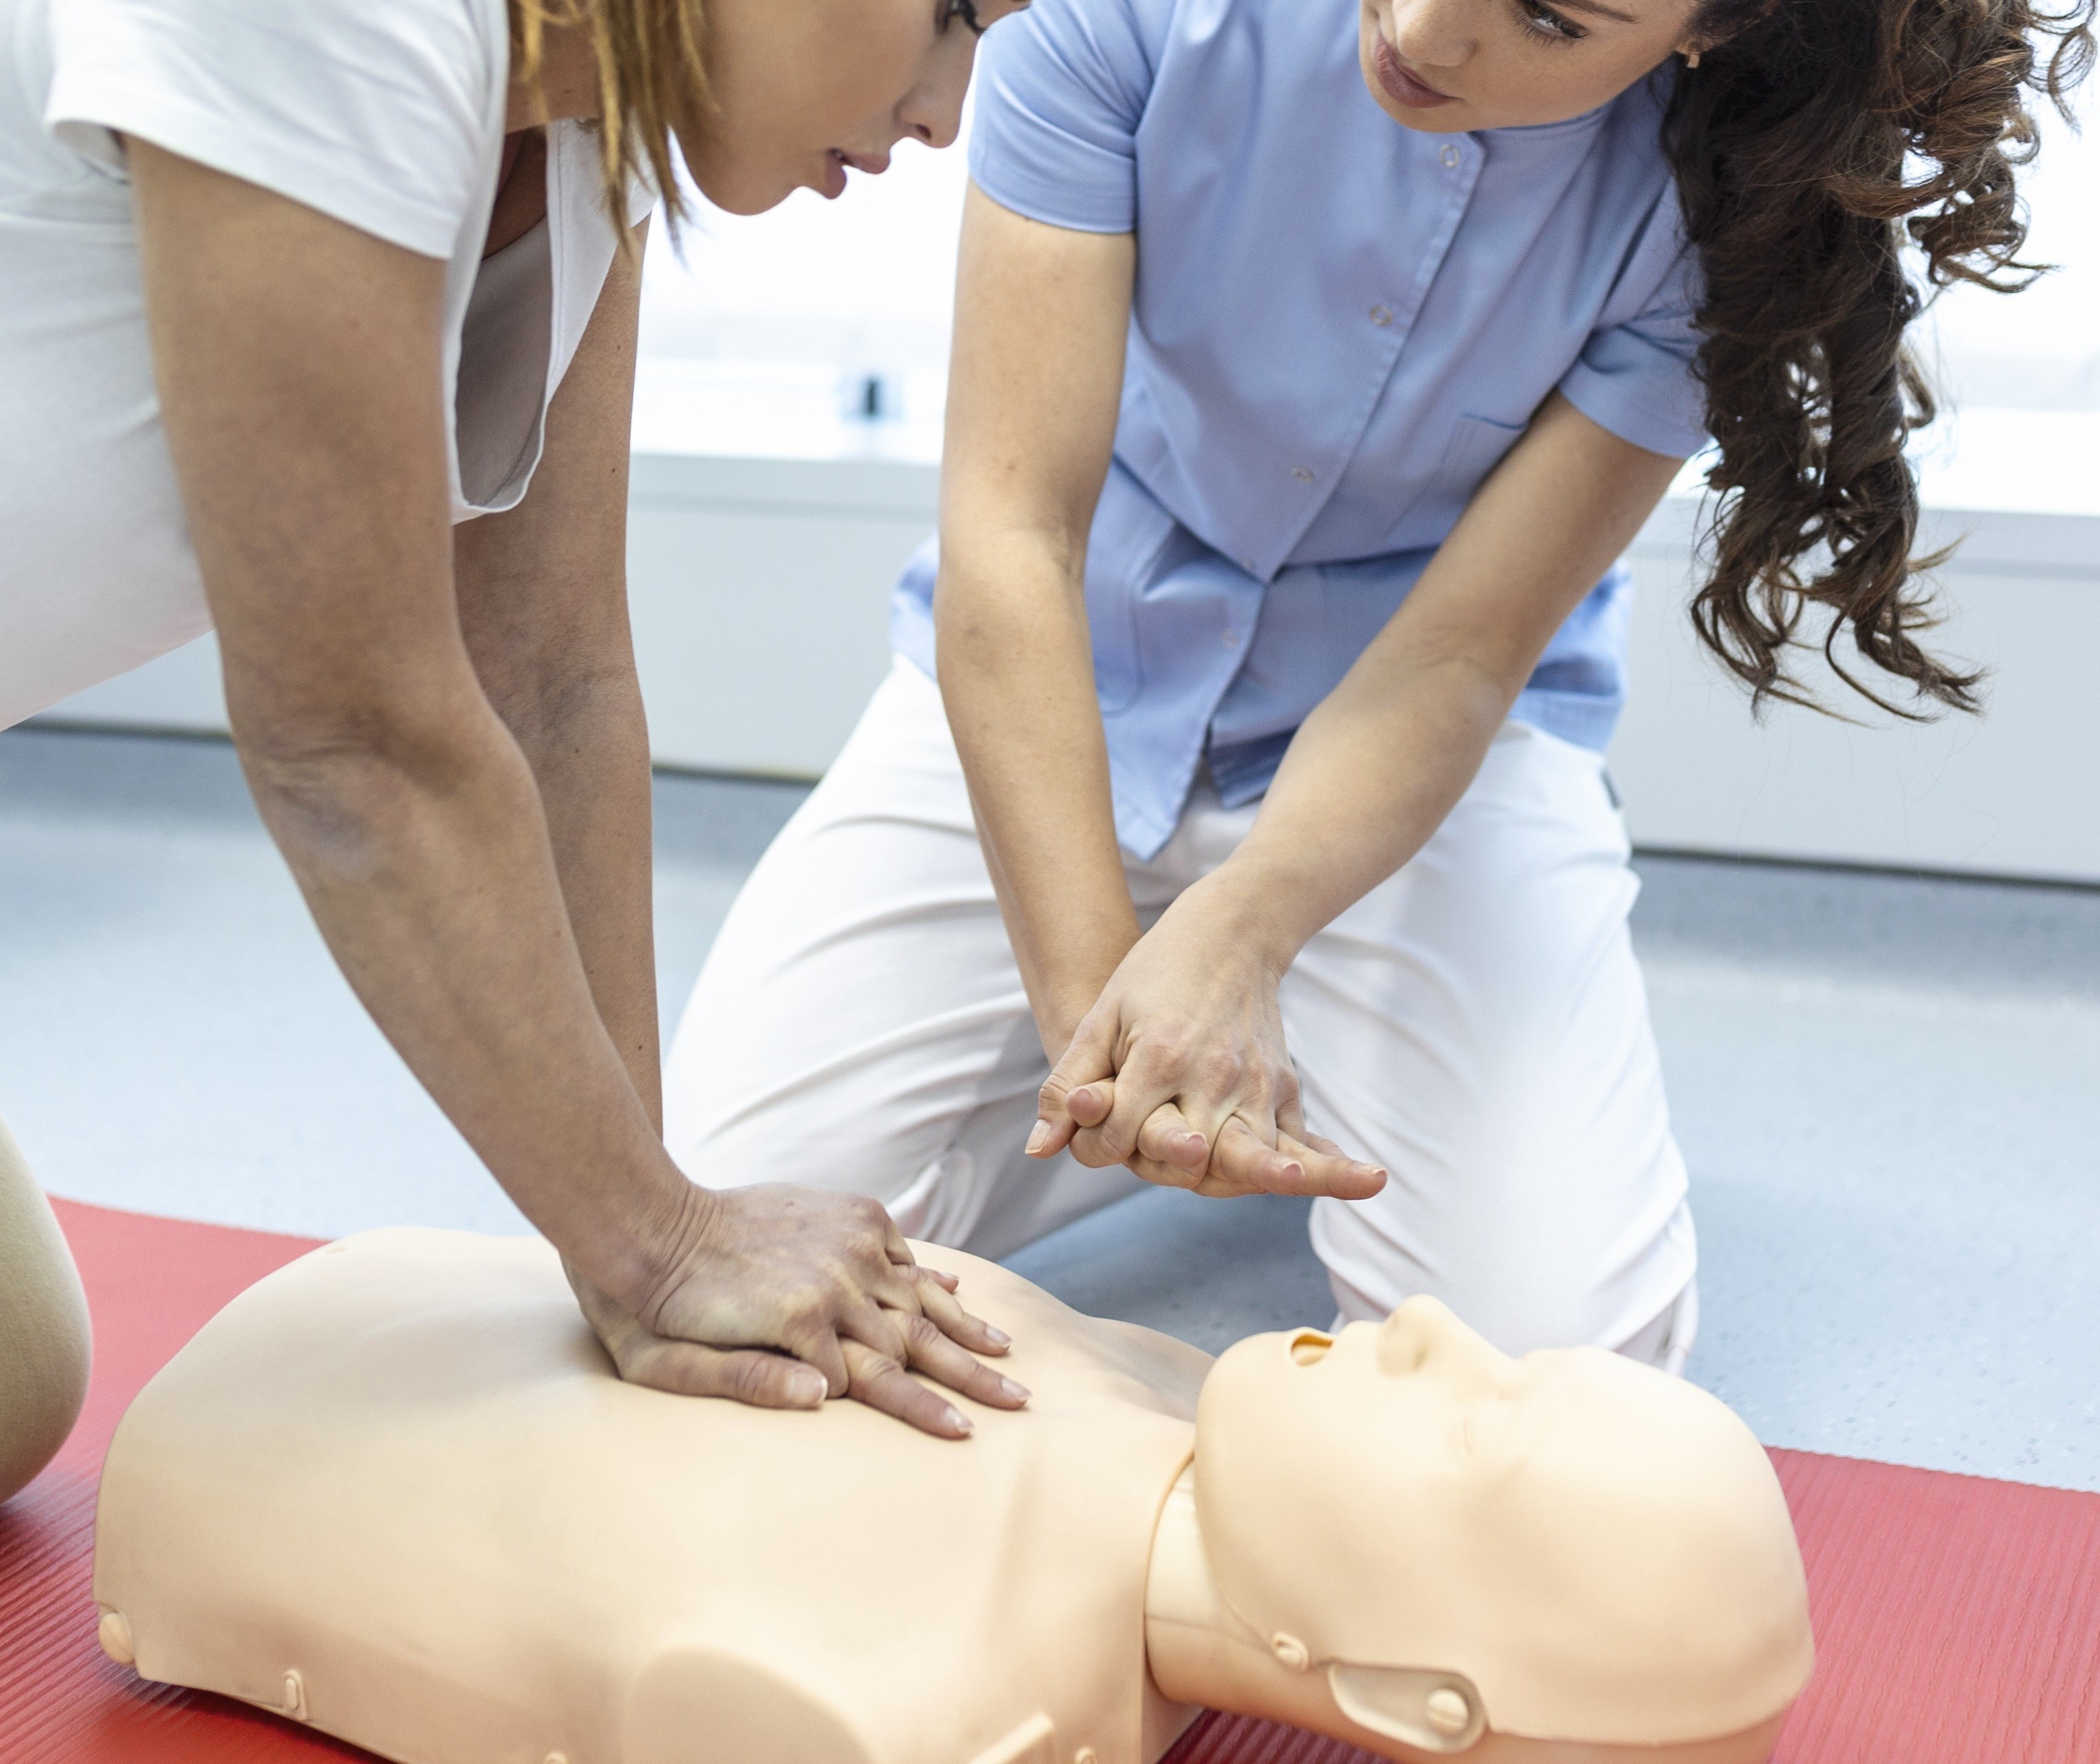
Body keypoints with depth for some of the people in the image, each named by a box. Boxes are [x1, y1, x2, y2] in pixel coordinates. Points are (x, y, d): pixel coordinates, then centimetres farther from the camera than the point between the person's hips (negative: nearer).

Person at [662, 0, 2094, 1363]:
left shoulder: (1728, 191, -20)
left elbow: (1457, 654, -20)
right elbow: (1013, 527, -26)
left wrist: (1234, 932, -40)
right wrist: (1097, 992, -34)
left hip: (1423, 737, -1)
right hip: (1048, 697, 1)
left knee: (1564, 1334, -19)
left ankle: (1338, 1056, 14)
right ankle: (1201, 1074, 13)